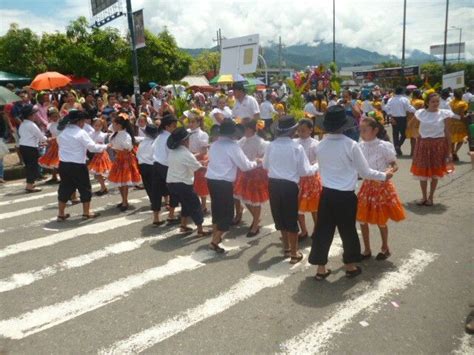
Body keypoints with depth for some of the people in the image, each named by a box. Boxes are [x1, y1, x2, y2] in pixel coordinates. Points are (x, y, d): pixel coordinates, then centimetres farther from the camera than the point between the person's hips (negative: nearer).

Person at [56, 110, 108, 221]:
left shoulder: (62, 132, 7)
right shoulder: (81, 133, -12)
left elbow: (60, 144, 16)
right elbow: (92, 147, -15)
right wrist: (105, 146, -3)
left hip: (63, 164, 6)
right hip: (78, 166, -6)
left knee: (65, 188, 16)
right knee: (85, 188, 9)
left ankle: (61, 214, 21)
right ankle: (86, 213, 16)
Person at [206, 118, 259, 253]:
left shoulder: (214, 145, 10)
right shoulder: (233, 147, -9)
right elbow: (245, 166, -6)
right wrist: (256, 162, 14)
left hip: (211, 180, 7)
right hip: (224, 183, -7)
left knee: (217, 208, 23)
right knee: (228, 213, 3)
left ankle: (215, 235, 40)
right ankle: (215, 242, -2)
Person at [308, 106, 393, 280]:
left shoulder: (320, 146, -1)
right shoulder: (351, 145, -13)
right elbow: (365, 172, -6)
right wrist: (384, 175, 10)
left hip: (327, 194, 4)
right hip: (346, 196, -3)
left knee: (323, 230, 10)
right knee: (348, 230, 12)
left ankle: (321, 269, 19)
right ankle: (350, 266, 29)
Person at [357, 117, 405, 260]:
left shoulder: (383, 146, -16)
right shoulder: (361, 146, -1)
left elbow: (395, 166, -10)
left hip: (381, 185, -5)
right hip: (367, 185, 5)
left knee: (381, 221, 7)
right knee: (362, 219, 7)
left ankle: (385, 248, 32)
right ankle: (367, 250, 25)